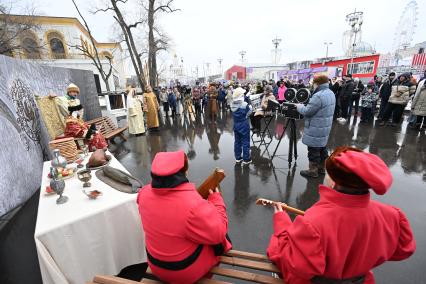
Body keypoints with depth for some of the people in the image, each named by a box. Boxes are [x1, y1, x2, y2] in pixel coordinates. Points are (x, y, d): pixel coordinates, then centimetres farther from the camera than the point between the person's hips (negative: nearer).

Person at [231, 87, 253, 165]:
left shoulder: (232, 104, -4)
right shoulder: (245, 104, -19)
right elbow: (250, 110, -7)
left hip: (235, 125, 6)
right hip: (244, 125, -5)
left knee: (237, 141, 14)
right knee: (245, 142, 5)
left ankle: (238, 158, 25)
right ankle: (246, 159, 14)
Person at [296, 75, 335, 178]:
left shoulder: (318, 96, -24)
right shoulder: (331, 93, 10)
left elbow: (307, 111, -21)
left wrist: (299, 106, -3)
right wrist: (305, 105, 12)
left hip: (316, 129, -10)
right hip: (325, 127, 10)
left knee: (313, 150, 1)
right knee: (322, 148, 20)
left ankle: (313, 170, 13)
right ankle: (321, 167, 33)